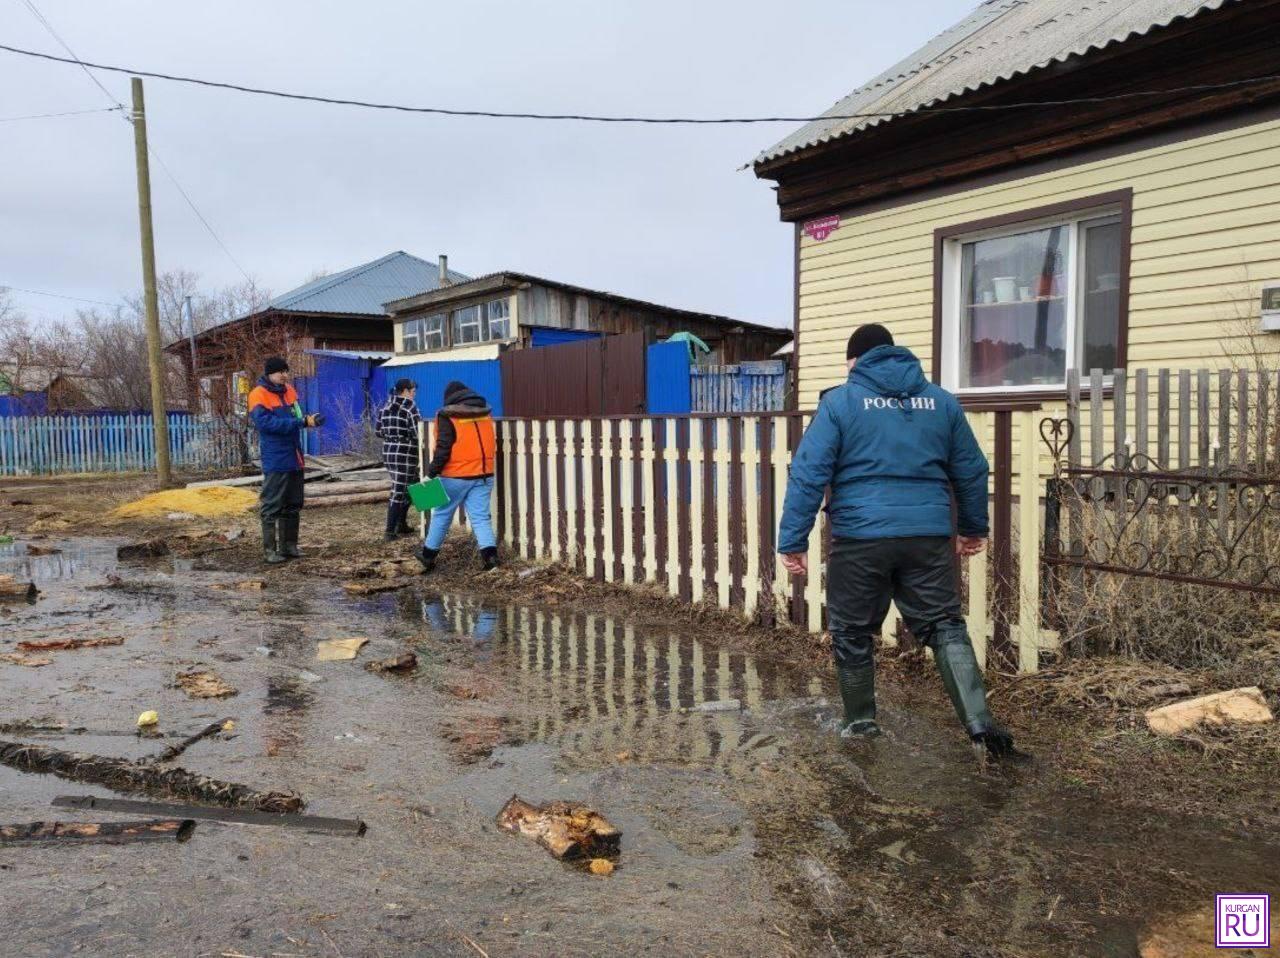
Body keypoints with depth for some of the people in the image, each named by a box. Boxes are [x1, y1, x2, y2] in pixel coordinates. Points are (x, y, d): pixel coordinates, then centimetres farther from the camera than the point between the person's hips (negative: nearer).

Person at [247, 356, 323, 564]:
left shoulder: (289, 391, 12)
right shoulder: (259, 395, -10)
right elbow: (266, 422, -22)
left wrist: (308, 420, -8)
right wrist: (302, 422, -26)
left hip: (294, 458, 7)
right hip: (275, 460, -7)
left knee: (293, 505, 13)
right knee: (272, 506, -3)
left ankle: (289, 545, 23)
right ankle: (269, 549, 3)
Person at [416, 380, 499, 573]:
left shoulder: (448, 416, -7)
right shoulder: (485, 413, 8)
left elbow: (443, 448, -12)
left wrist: (432, 471, -8)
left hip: (456, 476, -4)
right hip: (484, 475, 4)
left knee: (441, 515, 11)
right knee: (480, 517, 3)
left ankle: (428, 555, 24)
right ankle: (490, 555, -12)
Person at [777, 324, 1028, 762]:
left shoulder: (839, 401, 0)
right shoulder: (941, 400, 12)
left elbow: (808, 473, -7)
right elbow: (971, 470, 18)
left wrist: (792, 540, -4)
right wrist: (973, 526, 31)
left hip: (860, 537, -3)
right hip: (928, 536, 3)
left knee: (852, 633, 13)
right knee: (946, 629, 9)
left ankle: (860, 721, 26)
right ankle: (980, 725, -2)